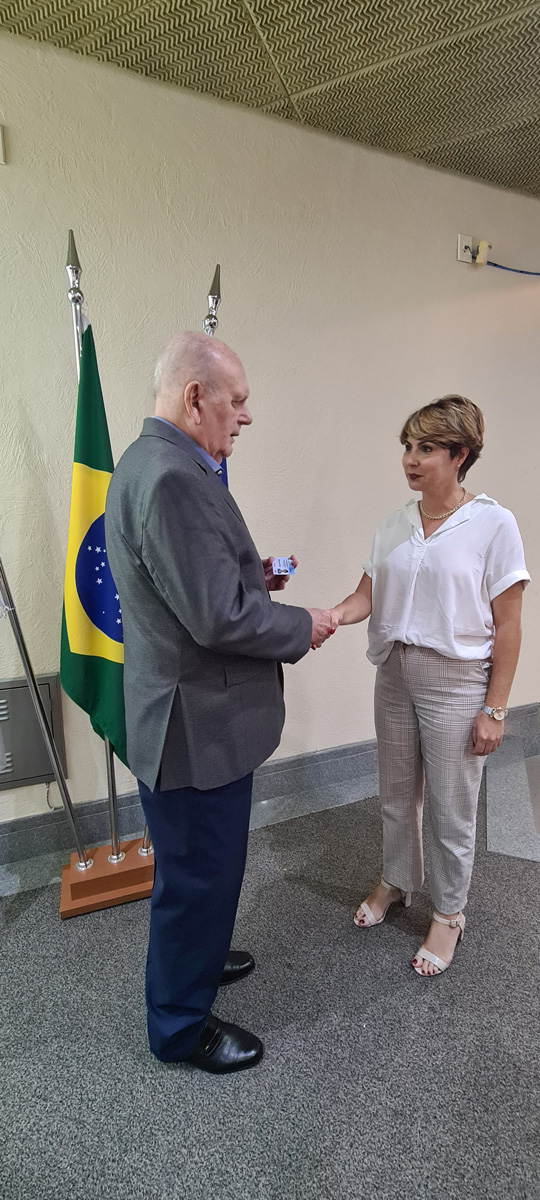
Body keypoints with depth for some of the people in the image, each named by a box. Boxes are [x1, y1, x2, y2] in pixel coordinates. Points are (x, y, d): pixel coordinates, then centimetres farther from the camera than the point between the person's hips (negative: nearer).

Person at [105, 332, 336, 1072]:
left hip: (185, 715, 11)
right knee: (199, 874, 9)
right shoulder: (176, 479, -27)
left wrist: (251, 575, 7)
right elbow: (219, 618, -28)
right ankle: (181, 1026, 30)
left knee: (197, 866, 28)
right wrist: (304, 626, -13)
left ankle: (194, 956, 51)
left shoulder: (147, 462, 8)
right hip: (198, 725, -11)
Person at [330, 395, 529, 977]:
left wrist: (493, 709, -11)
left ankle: (448, 913, 30)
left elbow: (507, 627, -10)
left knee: (451, 810, 7)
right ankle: (396, 880, 44)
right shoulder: (393, 526, 3)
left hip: (455, 682, -5)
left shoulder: (493, 525, -12)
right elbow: (366, 597, 2)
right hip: (394, 674, 5)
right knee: (396, 795, 20)